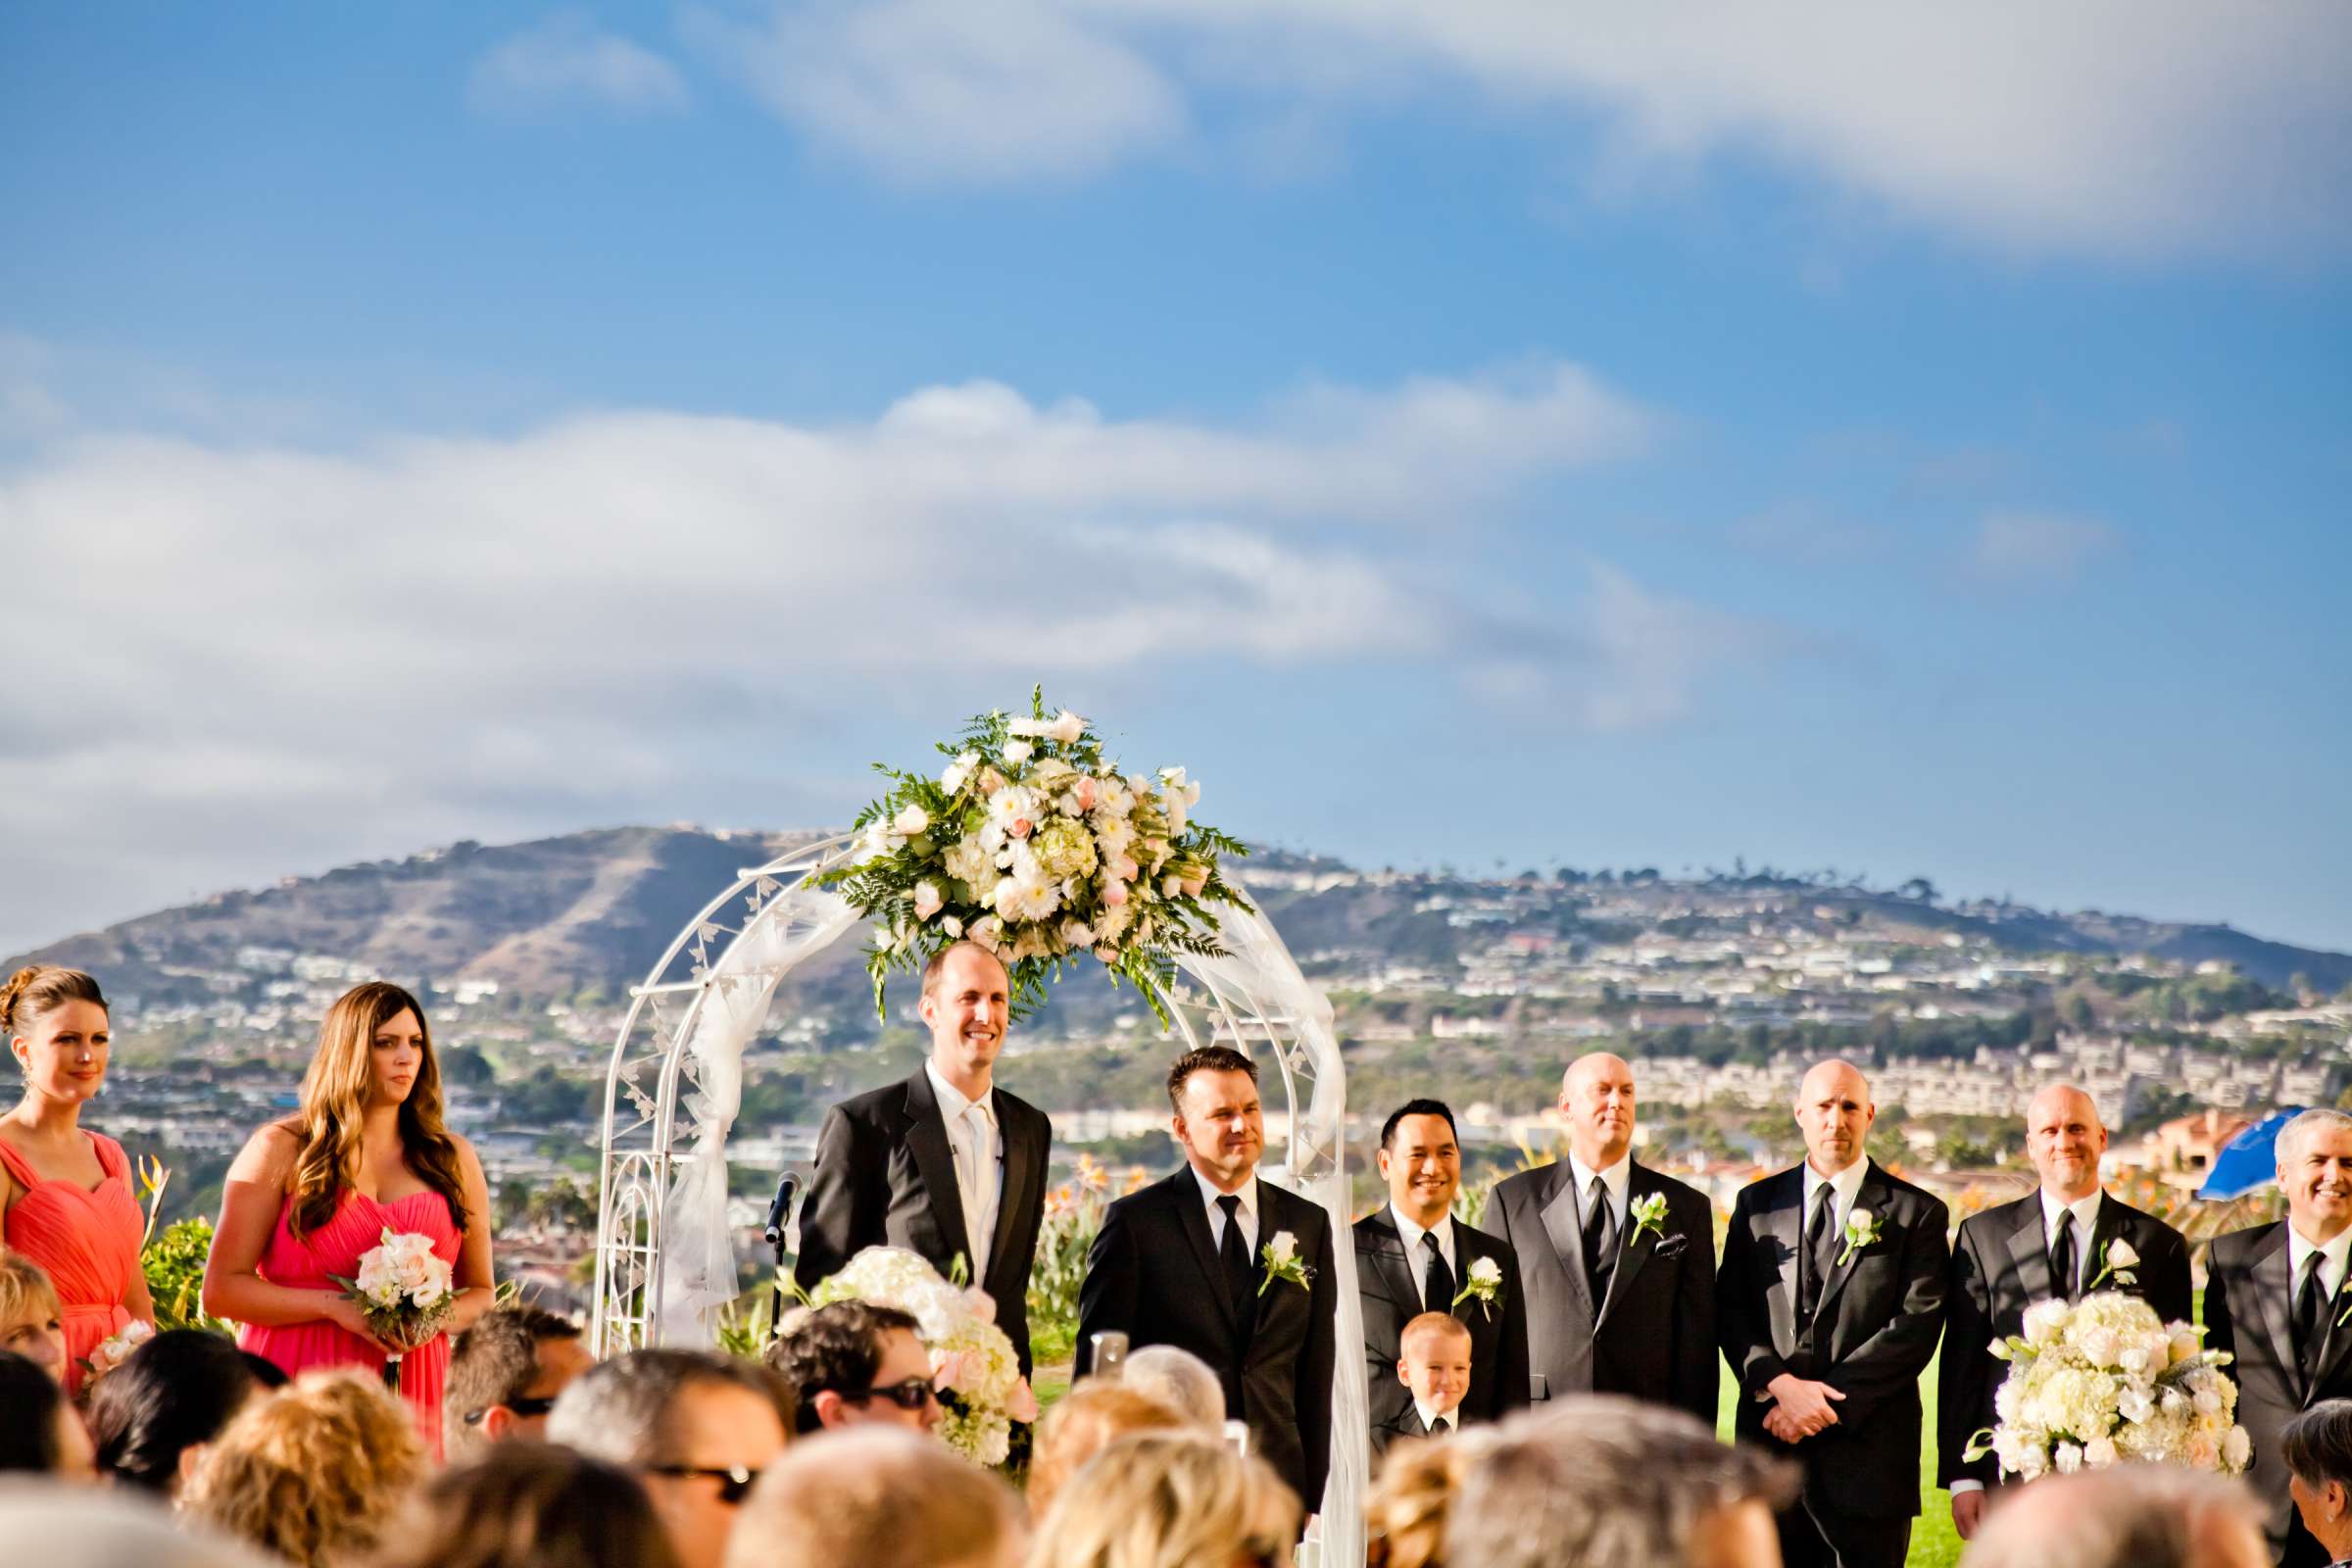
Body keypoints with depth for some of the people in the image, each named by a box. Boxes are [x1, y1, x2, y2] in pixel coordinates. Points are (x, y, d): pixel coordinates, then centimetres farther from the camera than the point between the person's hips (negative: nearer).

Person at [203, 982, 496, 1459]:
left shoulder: (453, 1159, 13)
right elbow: (221, 1289, 0)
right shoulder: (281, 1150, 5)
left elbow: (480, 1295, 19)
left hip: (410, 1397, 2)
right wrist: (335, 1305, -12)